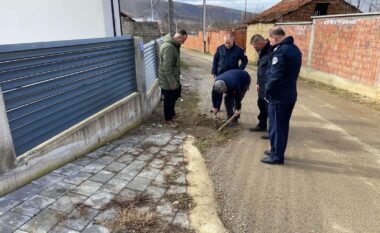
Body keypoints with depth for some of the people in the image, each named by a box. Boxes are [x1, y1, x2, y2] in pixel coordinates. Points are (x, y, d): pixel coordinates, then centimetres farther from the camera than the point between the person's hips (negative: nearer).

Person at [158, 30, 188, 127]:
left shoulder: (173, 45, 8)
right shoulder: (168, 47, -25)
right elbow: (167, 67, -27)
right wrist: (172, 81, -24)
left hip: (173, 78, 10)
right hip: (168, 81, -10)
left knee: (175, 96, 22)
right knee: (169, 100, 6)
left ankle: (171, 113, 41)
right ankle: (168, 119, 22)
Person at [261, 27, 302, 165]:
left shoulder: (281, 51, -18)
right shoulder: (295, 49, 13)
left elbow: (275, 76, -24)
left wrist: (267, 93, -12)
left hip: (278, 96, -9)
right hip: (290, 95, 9)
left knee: (276, 126, 1)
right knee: (283, 126, 17)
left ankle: (276, 156, 10)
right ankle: (277, 152, 29)